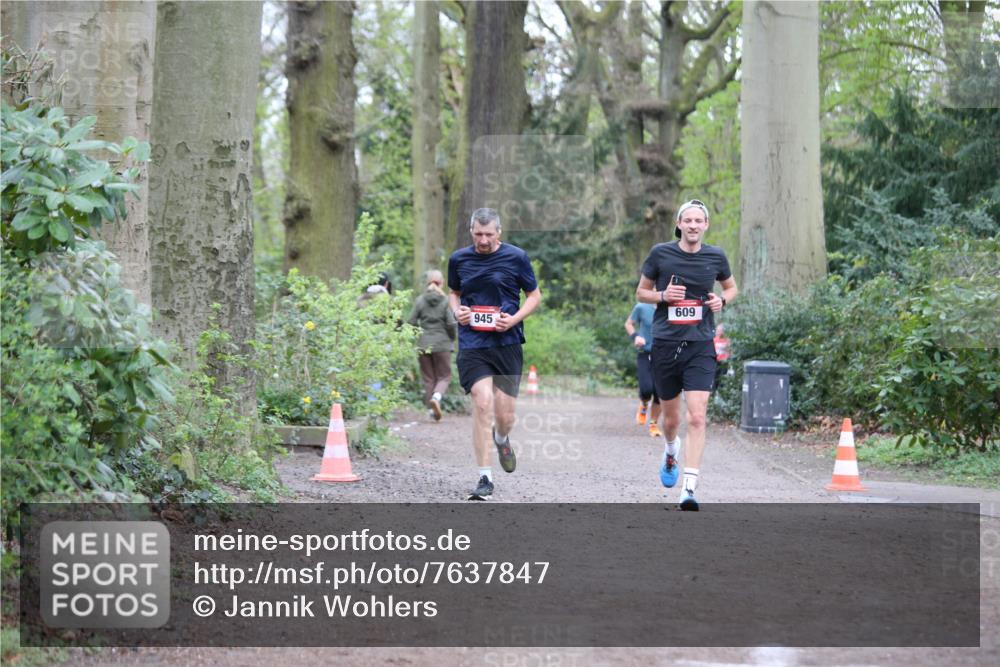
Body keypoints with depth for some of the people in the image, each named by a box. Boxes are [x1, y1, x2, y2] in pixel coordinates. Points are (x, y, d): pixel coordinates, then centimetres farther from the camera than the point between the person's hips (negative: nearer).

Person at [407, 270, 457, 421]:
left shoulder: (420, 300, -1)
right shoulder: (446, 301, -7)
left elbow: (411, 322, -2)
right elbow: (452, 323, -10)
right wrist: (453, 337, 10)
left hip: (423, 345, 2)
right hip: (442, 344, -2)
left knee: (428, 378, 11)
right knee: (444, 376, 8)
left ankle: (432, 409, 8)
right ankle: (436, 396, -19)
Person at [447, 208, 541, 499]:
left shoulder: (516, 257, 0)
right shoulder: (459, 259, 6)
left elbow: (534, 295, 8)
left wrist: (514, 319, -9)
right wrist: (457, 311, 0)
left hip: (507, 342, 0)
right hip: (472, 343, 0)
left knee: (504, 415, 2)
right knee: (482, 404, -15)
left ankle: (501, 438, 42)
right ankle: (484, 478, -9)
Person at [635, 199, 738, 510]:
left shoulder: (715, 256, 2)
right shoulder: (660, 254, -1)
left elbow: (731, 287, 20)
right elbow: (641, 292, 9)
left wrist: (722, 300, -2)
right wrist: (663, 295, -11)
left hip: (700, 346, 0)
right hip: (665, 344, 1)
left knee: (697, 417, -14)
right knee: (671, 418, 13)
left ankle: (689, 490, -16)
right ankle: (671, 451, 49)